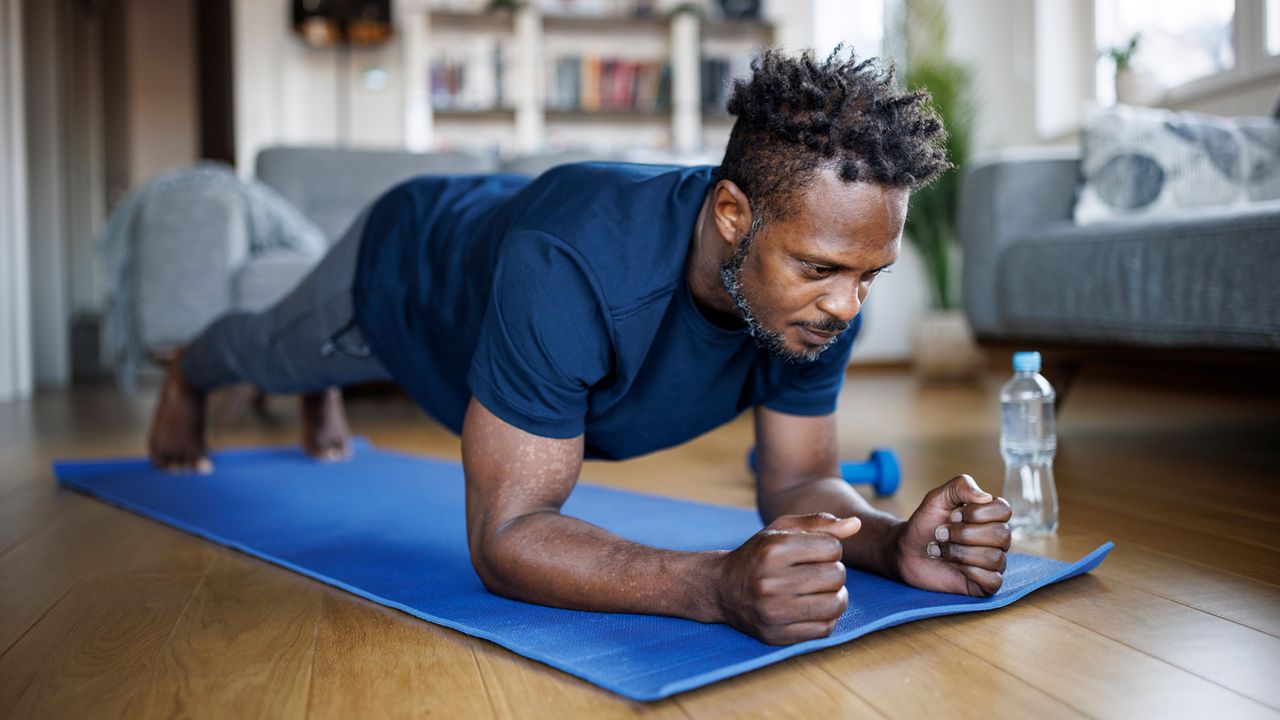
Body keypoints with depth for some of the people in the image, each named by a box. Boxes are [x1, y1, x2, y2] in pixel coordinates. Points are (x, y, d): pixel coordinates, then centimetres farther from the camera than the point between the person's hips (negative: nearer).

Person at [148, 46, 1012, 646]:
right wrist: (720, 586, -63)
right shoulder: (576, 269, -53)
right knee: (273, 352, 32)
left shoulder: (819, 289, -34)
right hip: (404, 266, -4)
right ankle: (187, 381, 70)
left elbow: (798, 482, -23)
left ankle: (324, 405, 77)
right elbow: (504, 538, -49)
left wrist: (897, 541, -44)